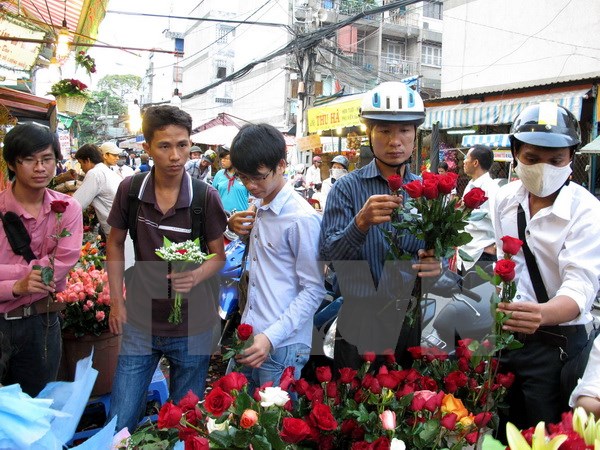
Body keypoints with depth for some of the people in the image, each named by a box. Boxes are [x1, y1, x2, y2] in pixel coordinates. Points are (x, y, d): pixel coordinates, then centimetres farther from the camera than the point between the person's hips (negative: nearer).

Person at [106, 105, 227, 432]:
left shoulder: (205, 197, -12)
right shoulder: (130, 189, -7)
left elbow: (219, 256, -2)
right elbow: (115, 245, 7)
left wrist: (195, 276, -23)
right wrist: (117, 301, 3)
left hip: (192, 328, -1)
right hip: (140, 323, 1)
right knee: (119, 424, 10)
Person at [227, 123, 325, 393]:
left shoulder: (302, 218, -16)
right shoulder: (258, 207, 9)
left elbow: (313, 291, -15)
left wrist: (271, 337, -23)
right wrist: (235, 228, 3)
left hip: (282, 347, -7)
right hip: (249, 337, 8)